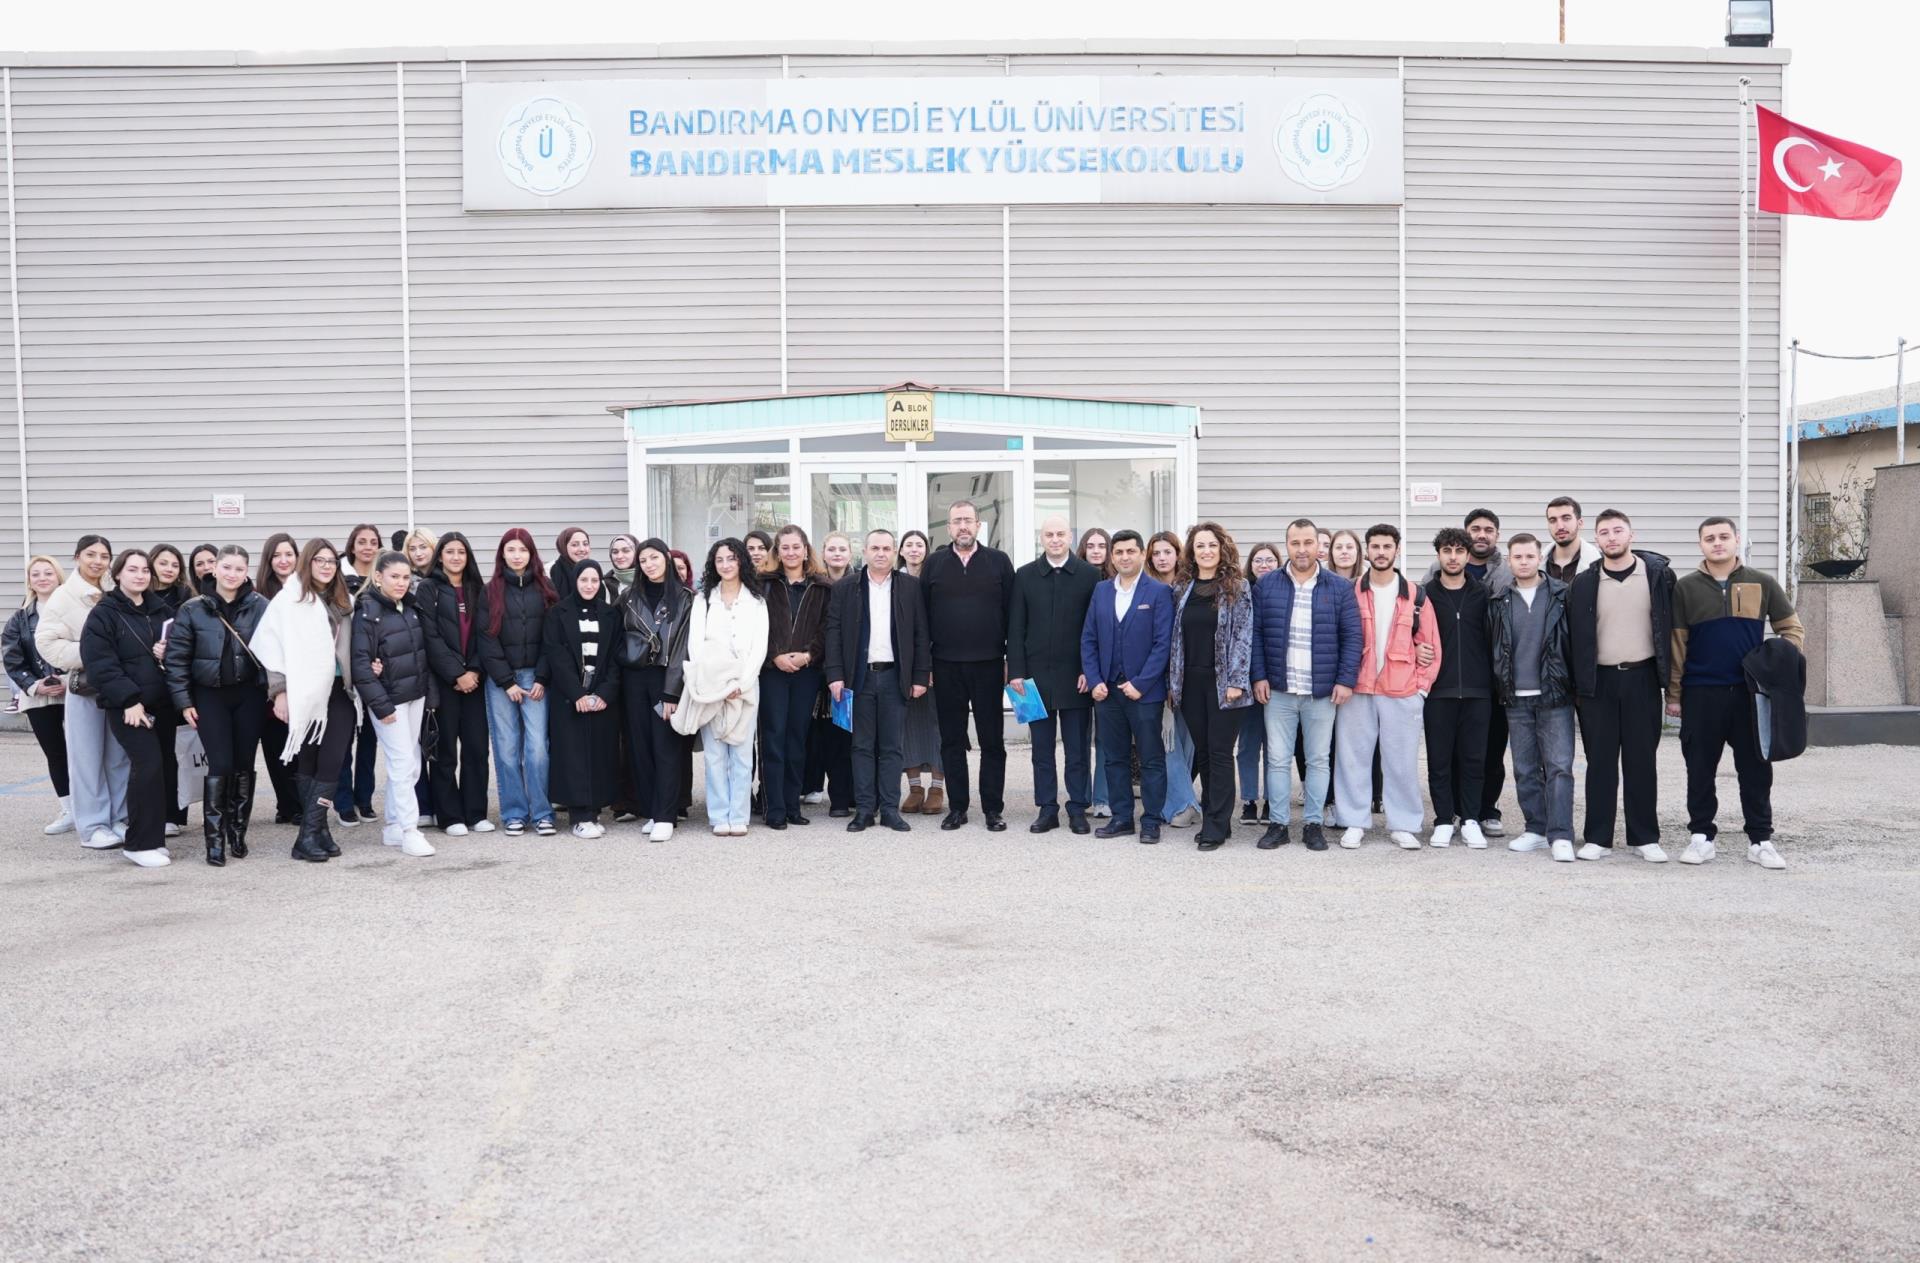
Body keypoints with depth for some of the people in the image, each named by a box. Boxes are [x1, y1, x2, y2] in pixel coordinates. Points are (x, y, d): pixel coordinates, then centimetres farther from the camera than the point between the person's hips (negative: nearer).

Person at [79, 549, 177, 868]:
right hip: (127, 707, -6)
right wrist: (129, 700, -19)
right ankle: (141, 843, -8)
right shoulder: (103, 614, -3)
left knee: (162, 768, 4)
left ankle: (152, 835, 16)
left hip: (162, 704, 6)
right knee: (148, 765, -16)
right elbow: (99, 663, -12)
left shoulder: (161, 612, 15)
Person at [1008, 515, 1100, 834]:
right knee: (1042, 748, 7)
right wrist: (1016, 671, -2)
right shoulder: (1025, 576, 5)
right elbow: (1015, 628, 4)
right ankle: (1047, 809, 15)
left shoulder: (1090, 575, 1)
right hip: (1037, 674, 2)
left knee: (1078, 748, 5)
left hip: (1076, 676, -2)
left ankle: (1078, 809, 14)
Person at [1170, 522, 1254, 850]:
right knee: (1202, 752, 8)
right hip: (1191, 683, 5)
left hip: (1223, 683, -4)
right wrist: (1173, 682, 7)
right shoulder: (1184, 589, 11)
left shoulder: (1238, 588, -2)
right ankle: (1213, 819, 17)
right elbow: (1177, 637, 12)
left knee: (1220, 752, -3)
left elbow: (1243, 636, -7)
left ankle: (1216, 826, 1)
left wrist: (1236, 682, -14)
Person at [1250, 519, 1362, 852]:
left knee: (1318, 760, 7)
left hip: (1322, 692, 0)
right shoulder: (1266, 586, 4)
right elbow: (1255, 634, 3)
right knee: (1278, 759, 3)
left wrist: (1346, 680, -7)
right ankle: (1277, 824, 12)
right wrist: (1259, 677, -4)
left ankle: (1313, 824, 17)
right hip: (1278, 690, 0)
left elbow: (1352, 636, 1)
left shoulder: (1339, 589, 3)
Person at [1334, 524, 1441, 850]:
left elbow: (1430, 644, 8)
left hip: (1403, 692, 0)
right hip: (1357, 690, 0)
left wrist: (1422, 686, 2)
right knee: (1353, 757, 3)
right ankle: (1355, 823, 13)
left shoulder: (1415, 596, 5)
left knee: (1402, 760, 3)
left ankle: (1404, 825, 14)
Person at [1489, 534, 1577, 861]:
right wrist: (1499, 688, 6)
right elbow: (1491, 646, 11)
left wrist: (1576, 685, -3)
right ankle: (1536, 830, 18)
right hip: (1516, 699, 3)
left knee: (1559, 767, -7)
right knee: (1525, 769, 9)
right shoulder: (1498, 602, 7)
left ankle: (1560, 836, -6)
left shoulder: (1562, 596, 0)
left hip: (1554, 697, -3)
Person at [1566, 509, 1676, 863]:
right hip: (1599, 681, 0)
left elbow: (1671, 628, 4)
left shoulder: (1658, 574, 2)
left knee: (1641, 760, 6)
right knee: (1600, 761, 4)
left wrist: (1671, 682, 0)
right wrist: (1577, 685, -1)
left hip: (1642, 677, 0)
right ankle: (1597, 838, 10)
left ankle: (1645, 837, 14)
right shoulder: (1584, 583, 3)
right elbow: (1574, 636, 5)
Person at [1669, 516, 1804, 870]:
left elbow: (1792, 629, 12)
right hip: (1701, 694, -1)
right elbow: (1676, 643, 3)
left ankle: (1760, 840, 14)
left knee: (1756, 768, 5)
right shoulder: (1686, 587, 3)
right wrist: (1673, 694, 1)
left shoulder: (1762, 583, 6)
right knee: (1700, 769, 5)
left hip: (1751, 692, 1)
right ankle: (1701, 836, 15)